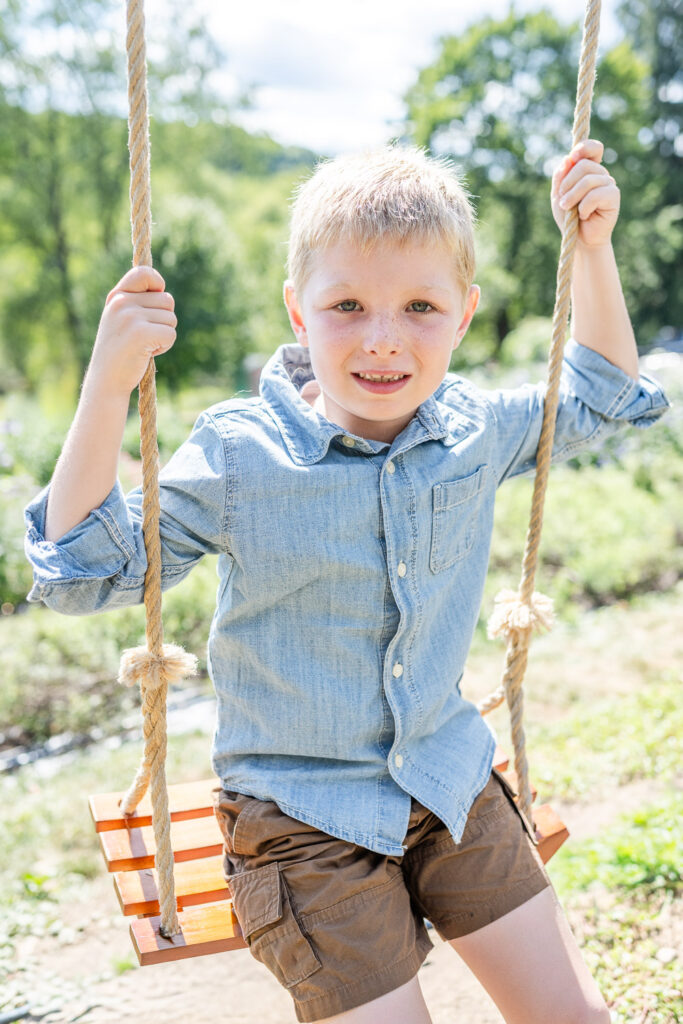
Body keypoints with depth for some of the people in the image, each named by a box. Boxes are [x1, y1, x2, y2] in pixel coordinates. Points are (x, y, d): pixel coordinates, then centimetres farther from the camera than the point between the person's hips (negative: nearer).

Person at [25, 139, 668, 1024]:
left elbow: (597, 397, 15)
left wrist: (593, 246, 3)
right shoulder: (235, 455, -16)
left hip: (452, 779, 4)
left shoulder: (476, 430, -5)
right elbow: (84, 569, -15)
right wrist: (109, 384, -26)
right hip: (304, 815, -4)